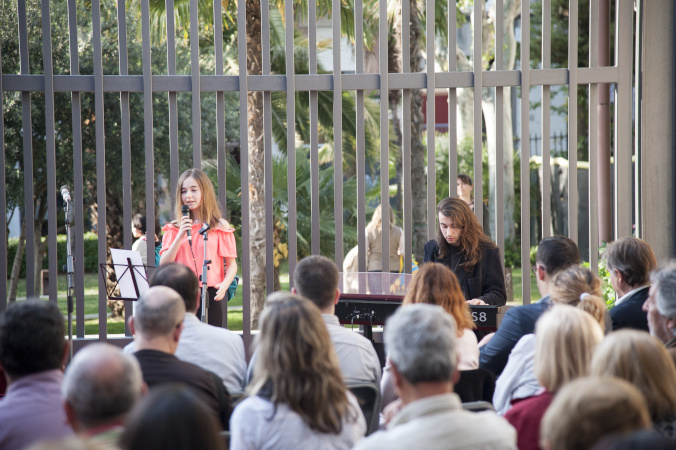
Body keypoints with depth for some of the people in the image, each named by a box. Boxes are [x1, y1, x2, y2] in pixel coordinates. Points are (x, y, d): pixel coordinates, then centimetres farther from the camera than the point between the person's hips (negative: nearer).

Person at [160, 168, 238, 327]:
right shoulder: (174, 229, 12)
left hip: (209, 296, -2)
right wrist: (180, 237, -7)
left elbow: (232, 265, 4)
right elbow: (163, 265, 3)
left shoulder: (220, 227, 3)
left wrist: (224, 284, -16)